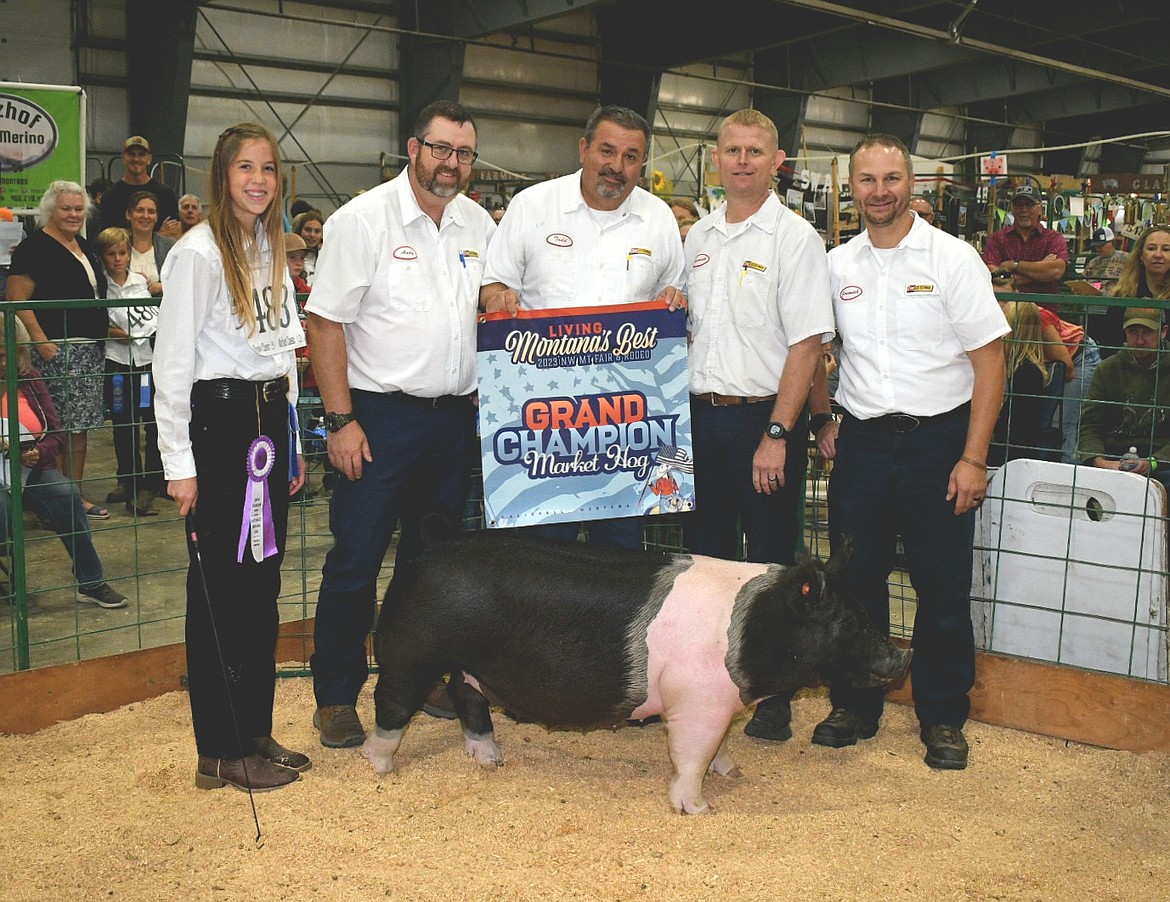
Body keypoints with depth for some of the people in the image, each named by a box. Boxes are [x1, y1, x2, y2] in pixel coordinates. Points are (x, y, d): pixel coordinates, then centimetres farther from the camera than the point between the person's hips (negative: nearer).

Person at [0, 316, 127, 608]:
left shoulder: (29, 380, 7)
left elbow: (56, 434, 7)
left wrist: (38, 452, -16)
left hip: (31, 468, 3)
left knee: (66, 494, -25)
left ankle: (91, 583, -14)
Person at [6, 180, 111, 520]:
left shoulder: (84, 246, 17)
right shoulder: (35, 247, -8)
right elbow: (17, 300, -15)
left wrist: (105, 331, 19)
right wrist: (42, 343, -21)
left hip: (91, 351, 8)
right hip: (57, 351, -8)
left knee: (81, 426, 11)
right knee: (60, 429, -8)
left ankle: (77, 495, 19)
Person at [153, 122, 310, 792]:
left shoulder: (272, 250, 14)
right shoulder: (198, 252, -10)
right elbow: (172, 363, -12)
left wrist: (293, 443, 16)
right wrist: (180, 463, -15)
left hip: (270, 418, 8)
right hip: (217, 419, -8)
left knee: (263, 581, 11)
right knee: (221, 586, -2)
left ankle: (257, 732, 23)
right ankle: (222, 753, 8)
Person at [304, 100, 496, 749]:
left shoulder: (479, 224, 9)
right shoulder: (362, 220, -8)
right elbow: (326, 322, -10)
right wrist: (340, 420, -14)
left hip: (455, 416, 6)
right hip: (380, 415, -5)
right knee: (355, 560, -1)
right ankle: (335, 696, 13)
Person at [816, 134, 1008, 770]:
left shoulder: (952, 257, -4)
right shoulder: (836, 265, 6)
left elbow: (989, 360, -6)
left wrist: (973, 457, -12)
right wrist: (825, 420, 6)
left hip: (938, 439, -3)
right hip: (862, 442, 3)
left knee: (943, 587, 4)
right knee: (856, 581, 8)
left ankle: (942, 717, 19)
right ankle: (855, 705, 24)